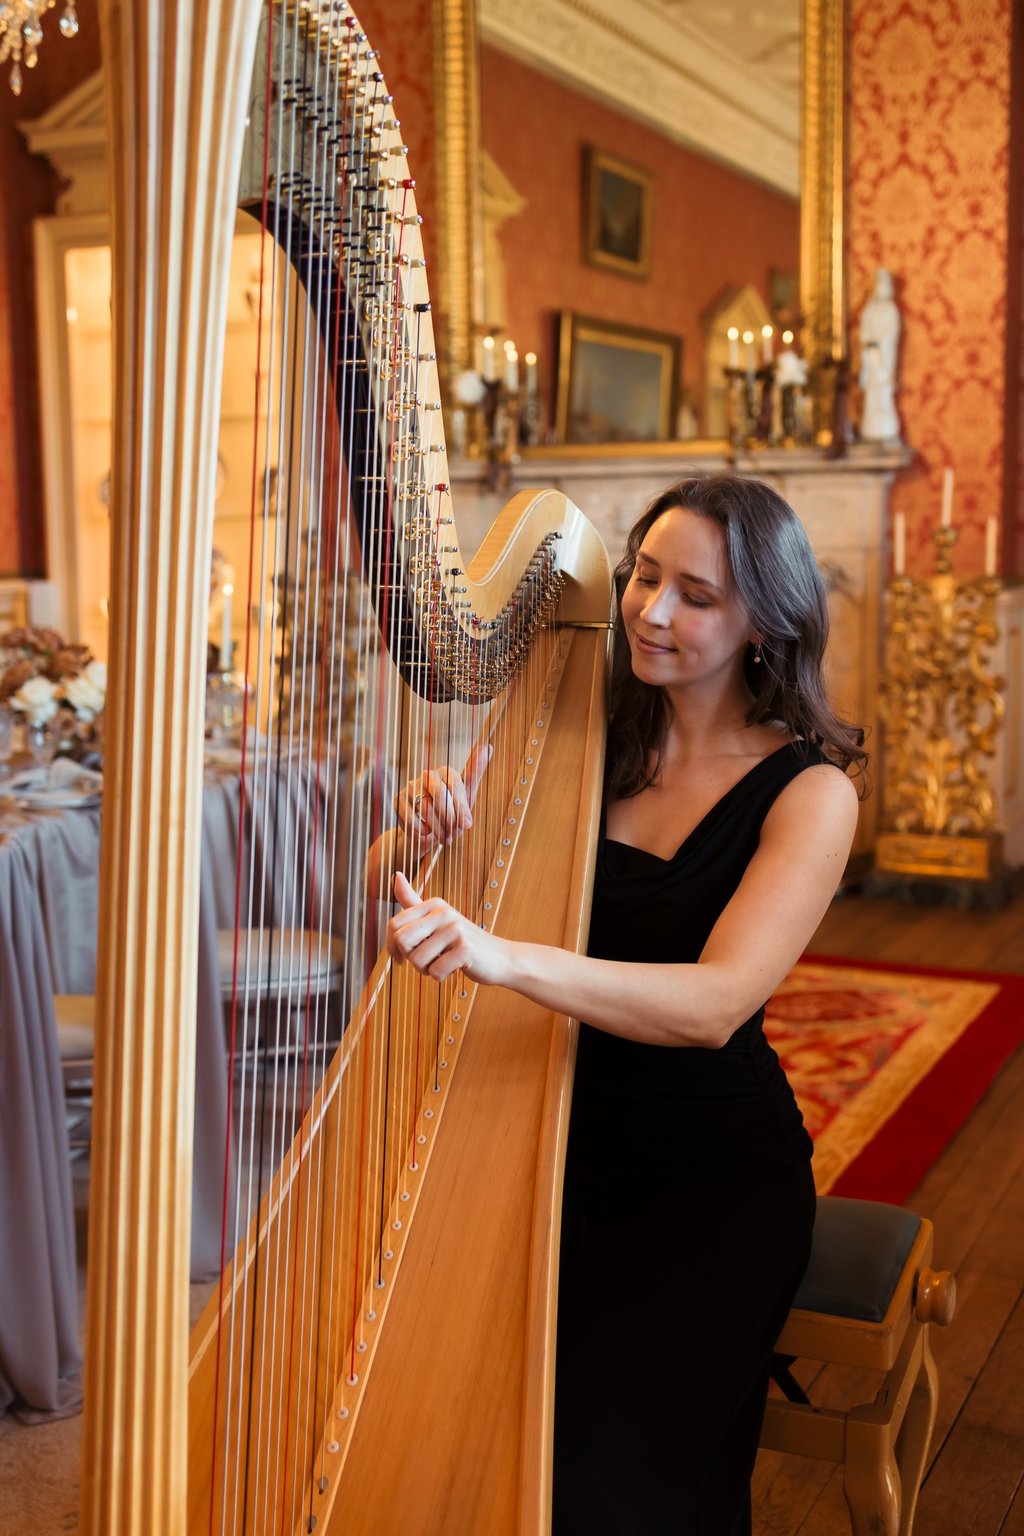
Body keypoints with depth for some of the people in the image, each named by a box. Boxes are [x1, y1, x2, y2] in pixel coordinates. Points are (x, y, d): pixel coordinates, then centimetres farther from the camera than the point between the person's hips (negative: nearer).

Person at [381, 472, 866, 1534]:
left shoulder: (809, 789, -9)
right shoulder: (584, 739, 3)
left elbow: (717, 1001, -25)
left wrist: (503, 956, -40)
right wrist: (434, 835, -18)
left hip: (711, 1168, -3)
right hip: (564, 1130, 3)